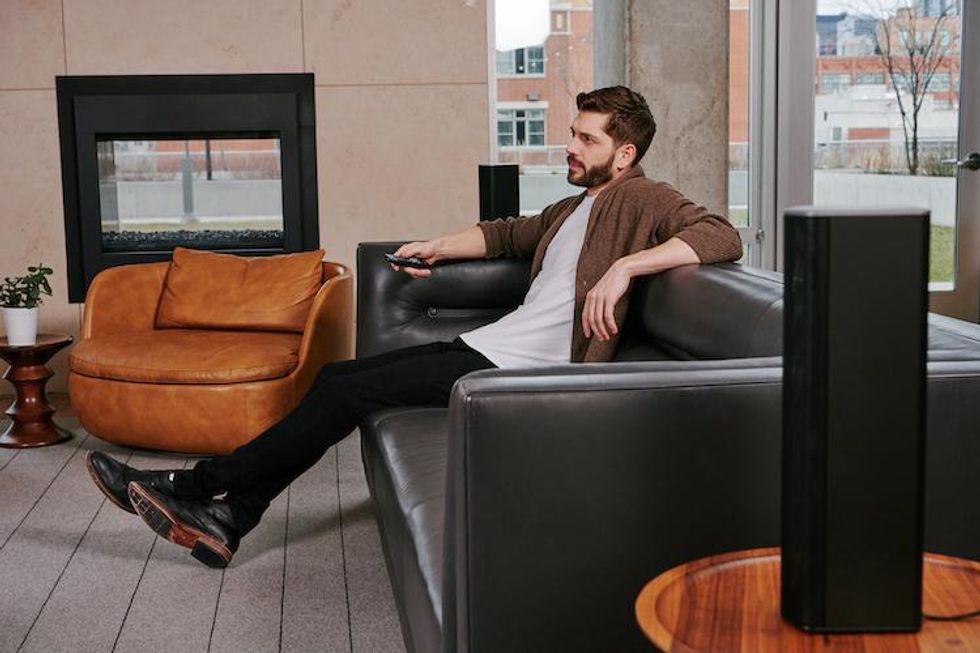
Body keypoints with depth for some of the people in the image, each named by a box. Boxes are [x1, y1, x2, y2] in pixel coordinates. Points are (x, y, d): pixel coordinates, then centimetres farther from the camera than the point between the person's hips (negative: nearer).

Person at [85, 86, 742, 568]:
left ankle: (196, 486, -3)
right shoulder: (573, 207, 22)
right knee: (337, 375, 1)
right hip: (490, 345, 10)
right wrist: (439, 247, 24)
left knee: (350, 392, -13)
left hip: (521, 367, -10)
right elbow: (508, 233, 37)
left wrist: (623, 267, -29)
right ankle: (227, 518, -1)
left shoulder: (640, 197, -6)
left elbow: (723, 236, -21)